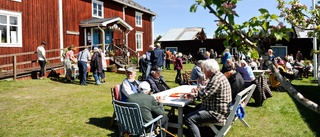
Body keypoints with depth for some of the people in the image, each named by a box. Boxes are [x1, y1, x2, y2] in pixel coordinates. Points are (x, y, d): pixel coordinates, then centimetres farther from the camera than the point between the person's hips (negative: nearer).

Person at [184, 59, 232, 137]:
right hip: (218, 109, 11)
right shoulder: (218, 76, 11)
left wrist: (197, 91, -4)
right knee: (193, 110, 26)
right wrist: (194, 95, 2)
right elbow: (206, 91, 17)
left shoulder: (216, 79, -23)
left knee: (188, 118, -20)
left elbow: (204, 95, -26)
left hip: (217, 113, -11)